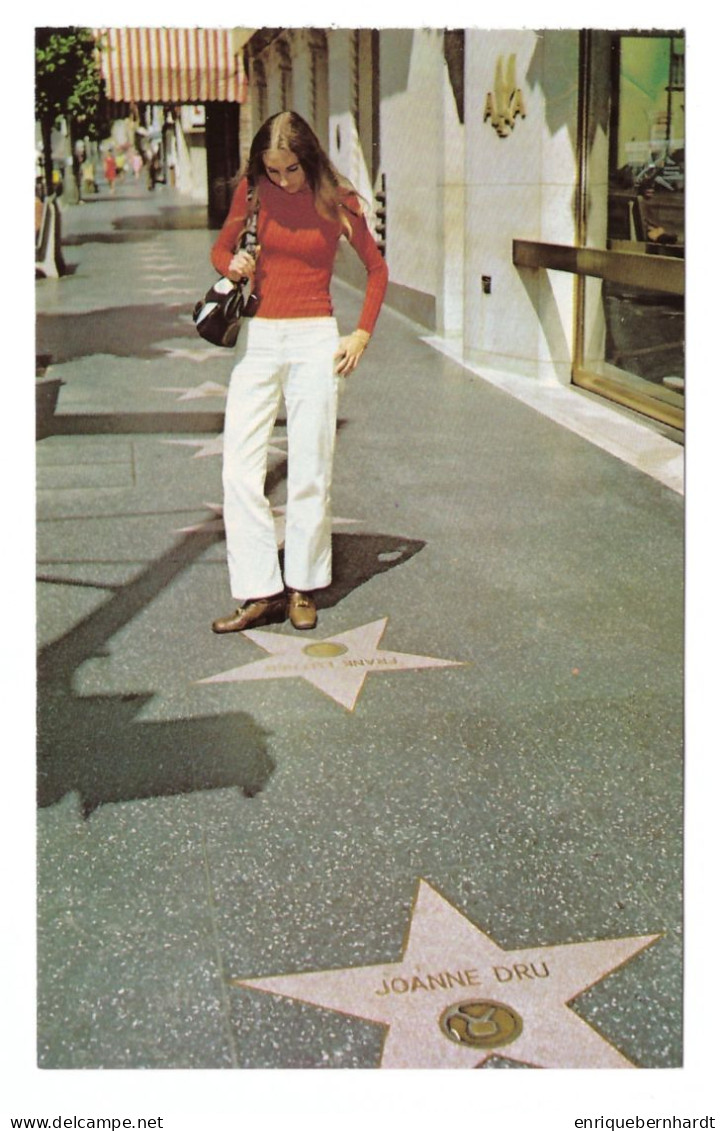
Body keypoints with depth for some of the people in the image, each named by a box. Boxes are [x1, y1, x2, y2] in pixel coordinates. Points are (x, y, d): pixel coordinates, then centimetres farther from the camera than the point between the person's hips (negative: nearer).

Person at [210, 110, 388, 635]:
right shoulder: (252, 192, 3)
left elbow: (377, 267, 9)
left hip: (314, 340, -2)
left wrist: (362, 335, 1)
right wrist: (232, 265, -8)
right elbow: (221, 247, 16)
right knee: (240, 469, -4)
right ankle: (259, 591, 2)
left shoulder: (336, 199, -1)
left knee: (310, 471, 2)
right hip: (258, 338, 2)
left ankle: (303, 587, 16)